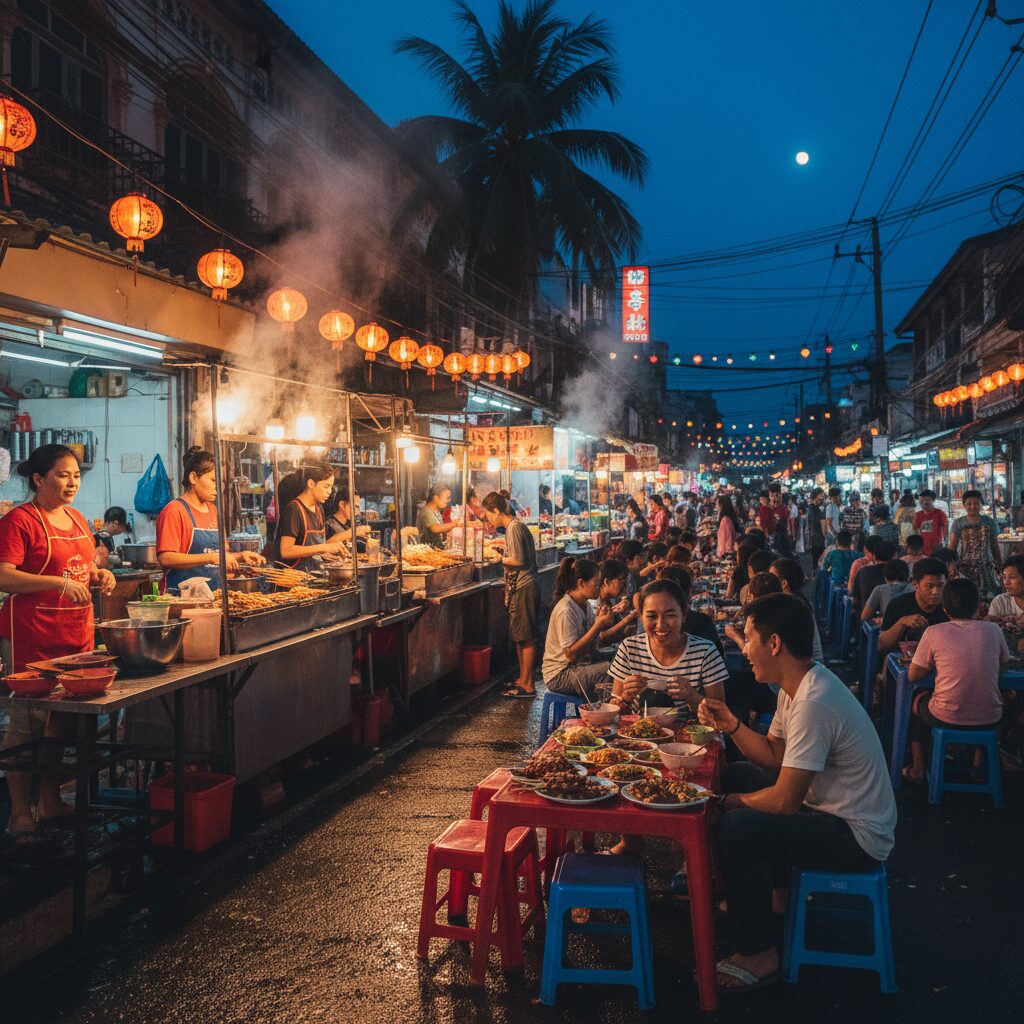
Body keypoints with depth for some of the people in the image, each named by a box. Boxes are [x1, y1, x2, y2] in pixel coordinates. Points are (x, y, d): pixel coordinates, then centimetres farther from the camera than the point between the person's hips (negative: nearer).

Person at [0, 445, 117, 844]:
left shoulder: (77, 520, 15)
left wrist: (100, 575, 6)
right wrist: (57, 582, -27)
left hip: (77, 634, 8)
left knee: (62, 722, 14)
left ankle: (50, 803, 26)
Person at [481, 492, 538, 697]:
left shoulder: (514, 528, -15)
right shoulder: (517, 525, 15)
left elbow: (519, 560, -20)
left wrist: (500, 559, -6)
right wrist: (504, 556, 10)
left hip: (523, 589, -10)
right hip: (520, 588, 10)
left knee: (526, 638, -5)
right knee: (519, 638, 16)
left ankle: (527, 686, 0)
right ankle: (522, 679, 24)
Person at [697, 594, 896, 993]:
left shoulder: (813, 704, -29)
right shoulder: (797, 686, 2)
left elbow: (785, 801, -27)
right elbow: (774, 755, 12)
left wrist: (733, 802, -10)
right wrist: (732, 725, -4)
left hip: (858, 838, -10)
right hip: (833, 808, 11)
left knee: (736, 827, -25)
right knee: (737, 775, 16)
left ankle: (758, 955, -8)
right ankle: (766, 889, 28)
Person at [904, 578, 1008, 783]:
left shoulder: (934, 633, -13)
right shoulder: (994, 631, -5)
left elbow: (913, 675, -7)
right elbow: (1002, 668, 11)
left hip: (947, 719, -3)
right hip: (990, 720, 3)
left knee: (917, 699, 30)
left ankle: (918, 769, 33)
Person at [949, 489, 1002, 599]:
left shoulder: (989, 522, 7)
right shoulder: (958, 523, 3)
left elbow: (995, 547, 12)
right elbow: (952, 548, 1)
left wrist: (1000, 566, 14)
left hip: (986, 567, 1)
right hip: (964, 568, -1)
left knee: (990, 597, -15)